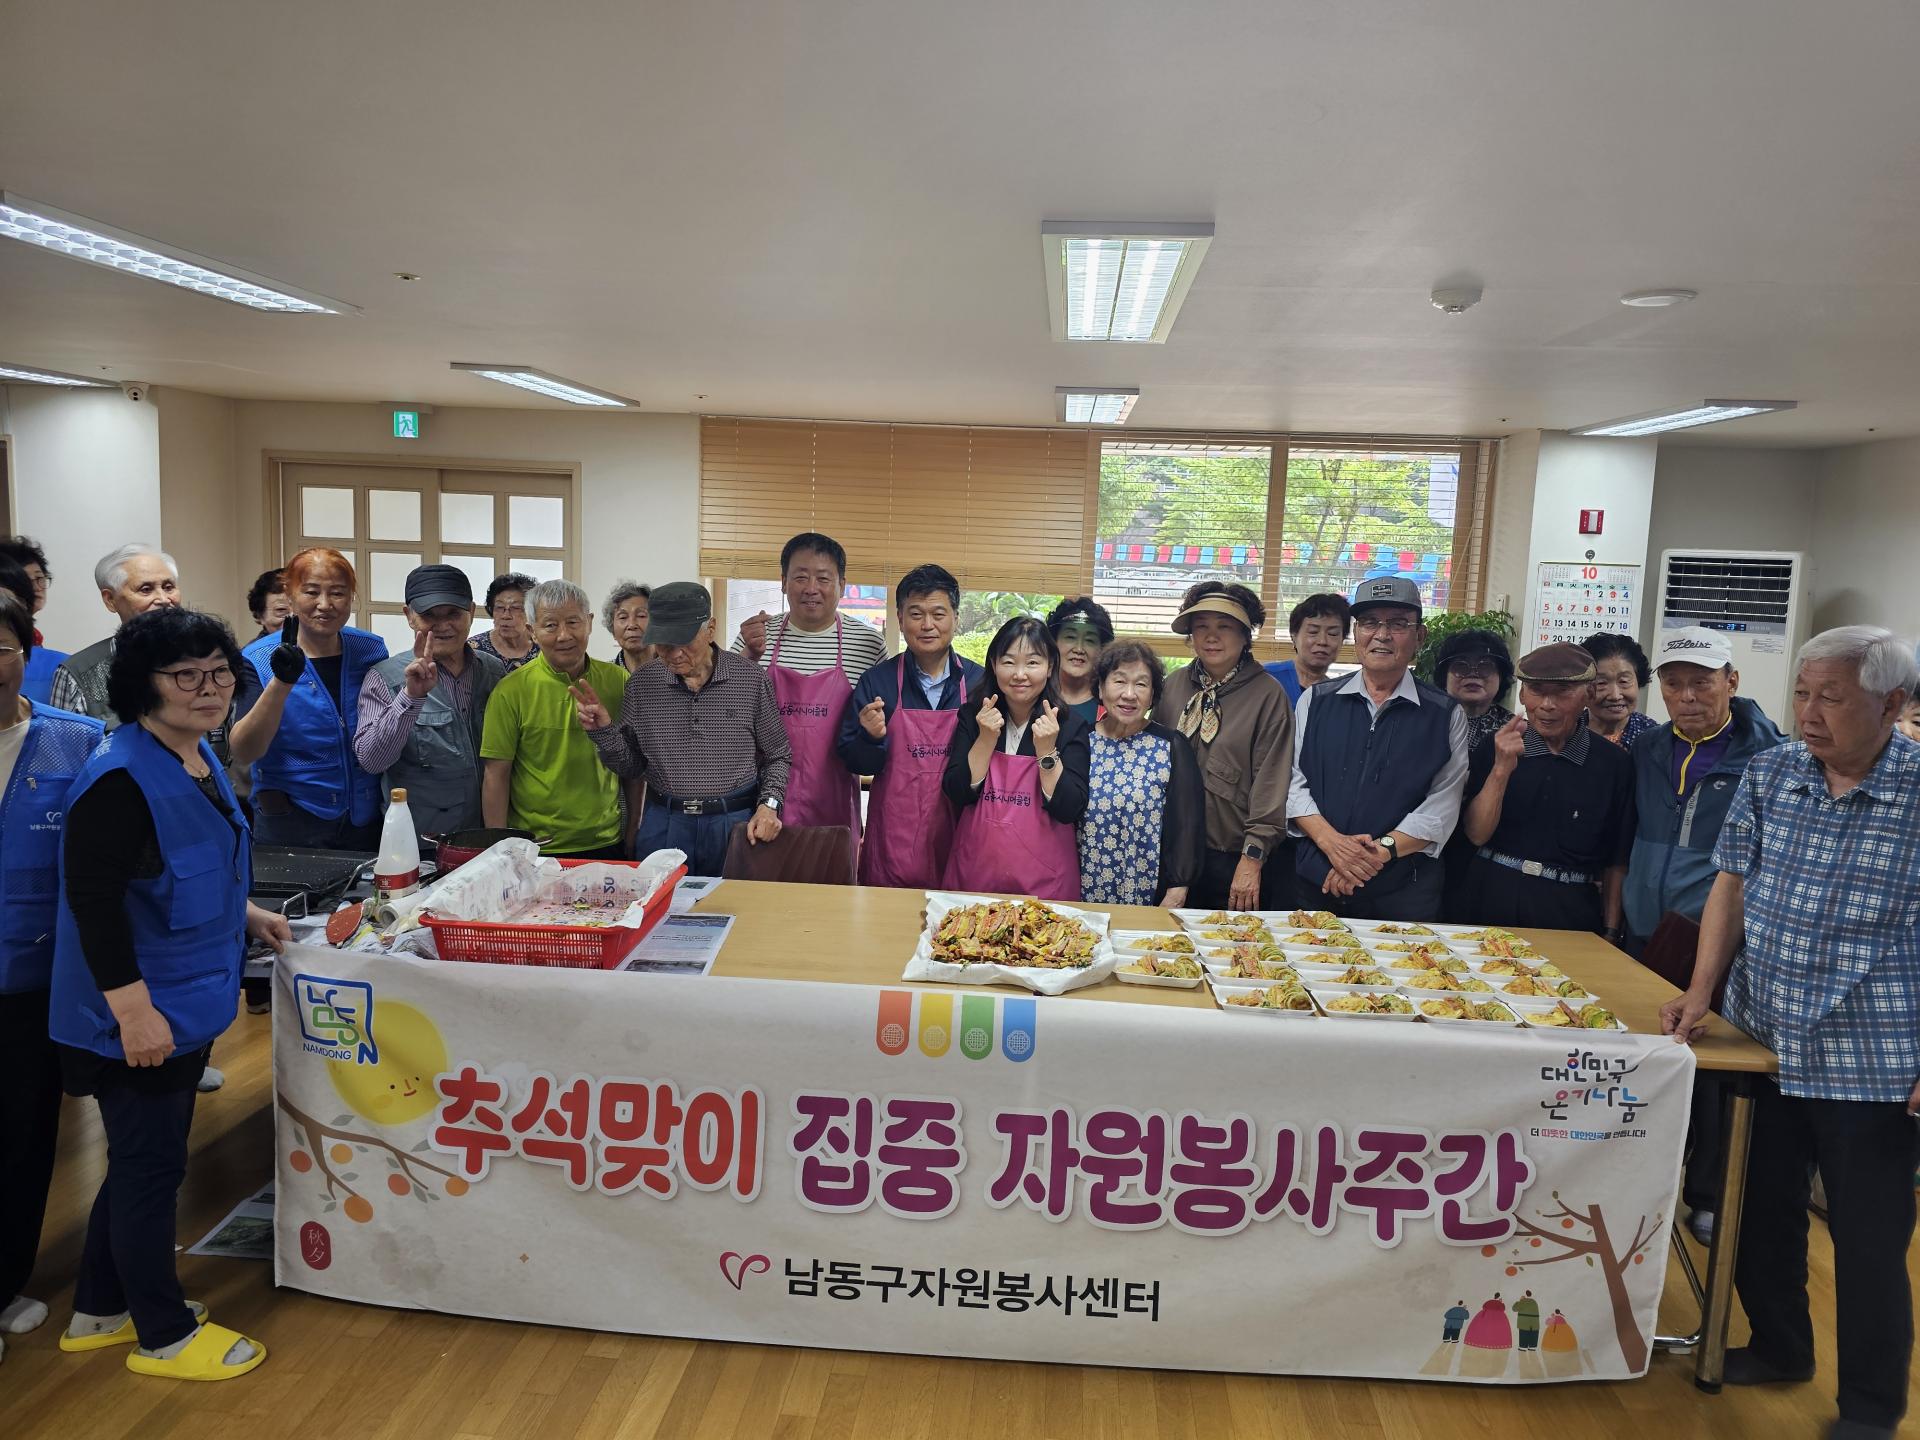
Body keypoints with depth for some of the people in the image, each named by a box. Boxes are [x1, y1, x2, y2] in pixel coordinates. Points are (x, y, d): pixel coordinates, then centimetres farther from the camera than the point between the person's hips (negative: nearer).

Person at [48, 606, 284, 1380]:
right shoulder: (121, 777, -23)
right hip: (140, 1012, -9)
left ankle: (99, 1310, 40)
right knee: (150, 1166, 7)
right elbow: (93, 896, -25)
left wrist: (243, 913, 16)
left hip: (187, 1001, 9)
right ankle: (165, 1335, 25)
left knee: (146, 1159, 21)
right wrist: (133, 1008, -25)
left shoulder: (197, 756, 5)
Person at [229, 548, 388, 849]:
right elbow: (243, 753, -21)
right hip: (291, 827, -3)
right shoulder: (260, 659, -8)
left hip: (368, 821, 3)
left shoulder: (371, 650, 0)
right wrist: (282, 682, -31)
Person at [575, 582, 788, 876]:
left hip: (736, 823, -2)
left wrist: (769, 804, -12)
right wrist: (603, 730, -10)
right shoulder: (641, 683, 1)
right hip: (663, 826, 2)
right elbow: (631, 768, 6)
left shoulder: (749, 677, -6)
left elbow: (776, 757, 3)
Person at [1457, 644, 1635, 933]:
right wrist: (1502, 769, -17)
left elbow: (1615, 862, 5)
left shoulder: (1613, 765, 1)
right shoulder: (1492, 750, 2)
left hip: (1570, 915, 0)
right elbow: (1476, 834, -6)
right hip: (1490, 906, 0)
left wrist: (1610, 933, 3)